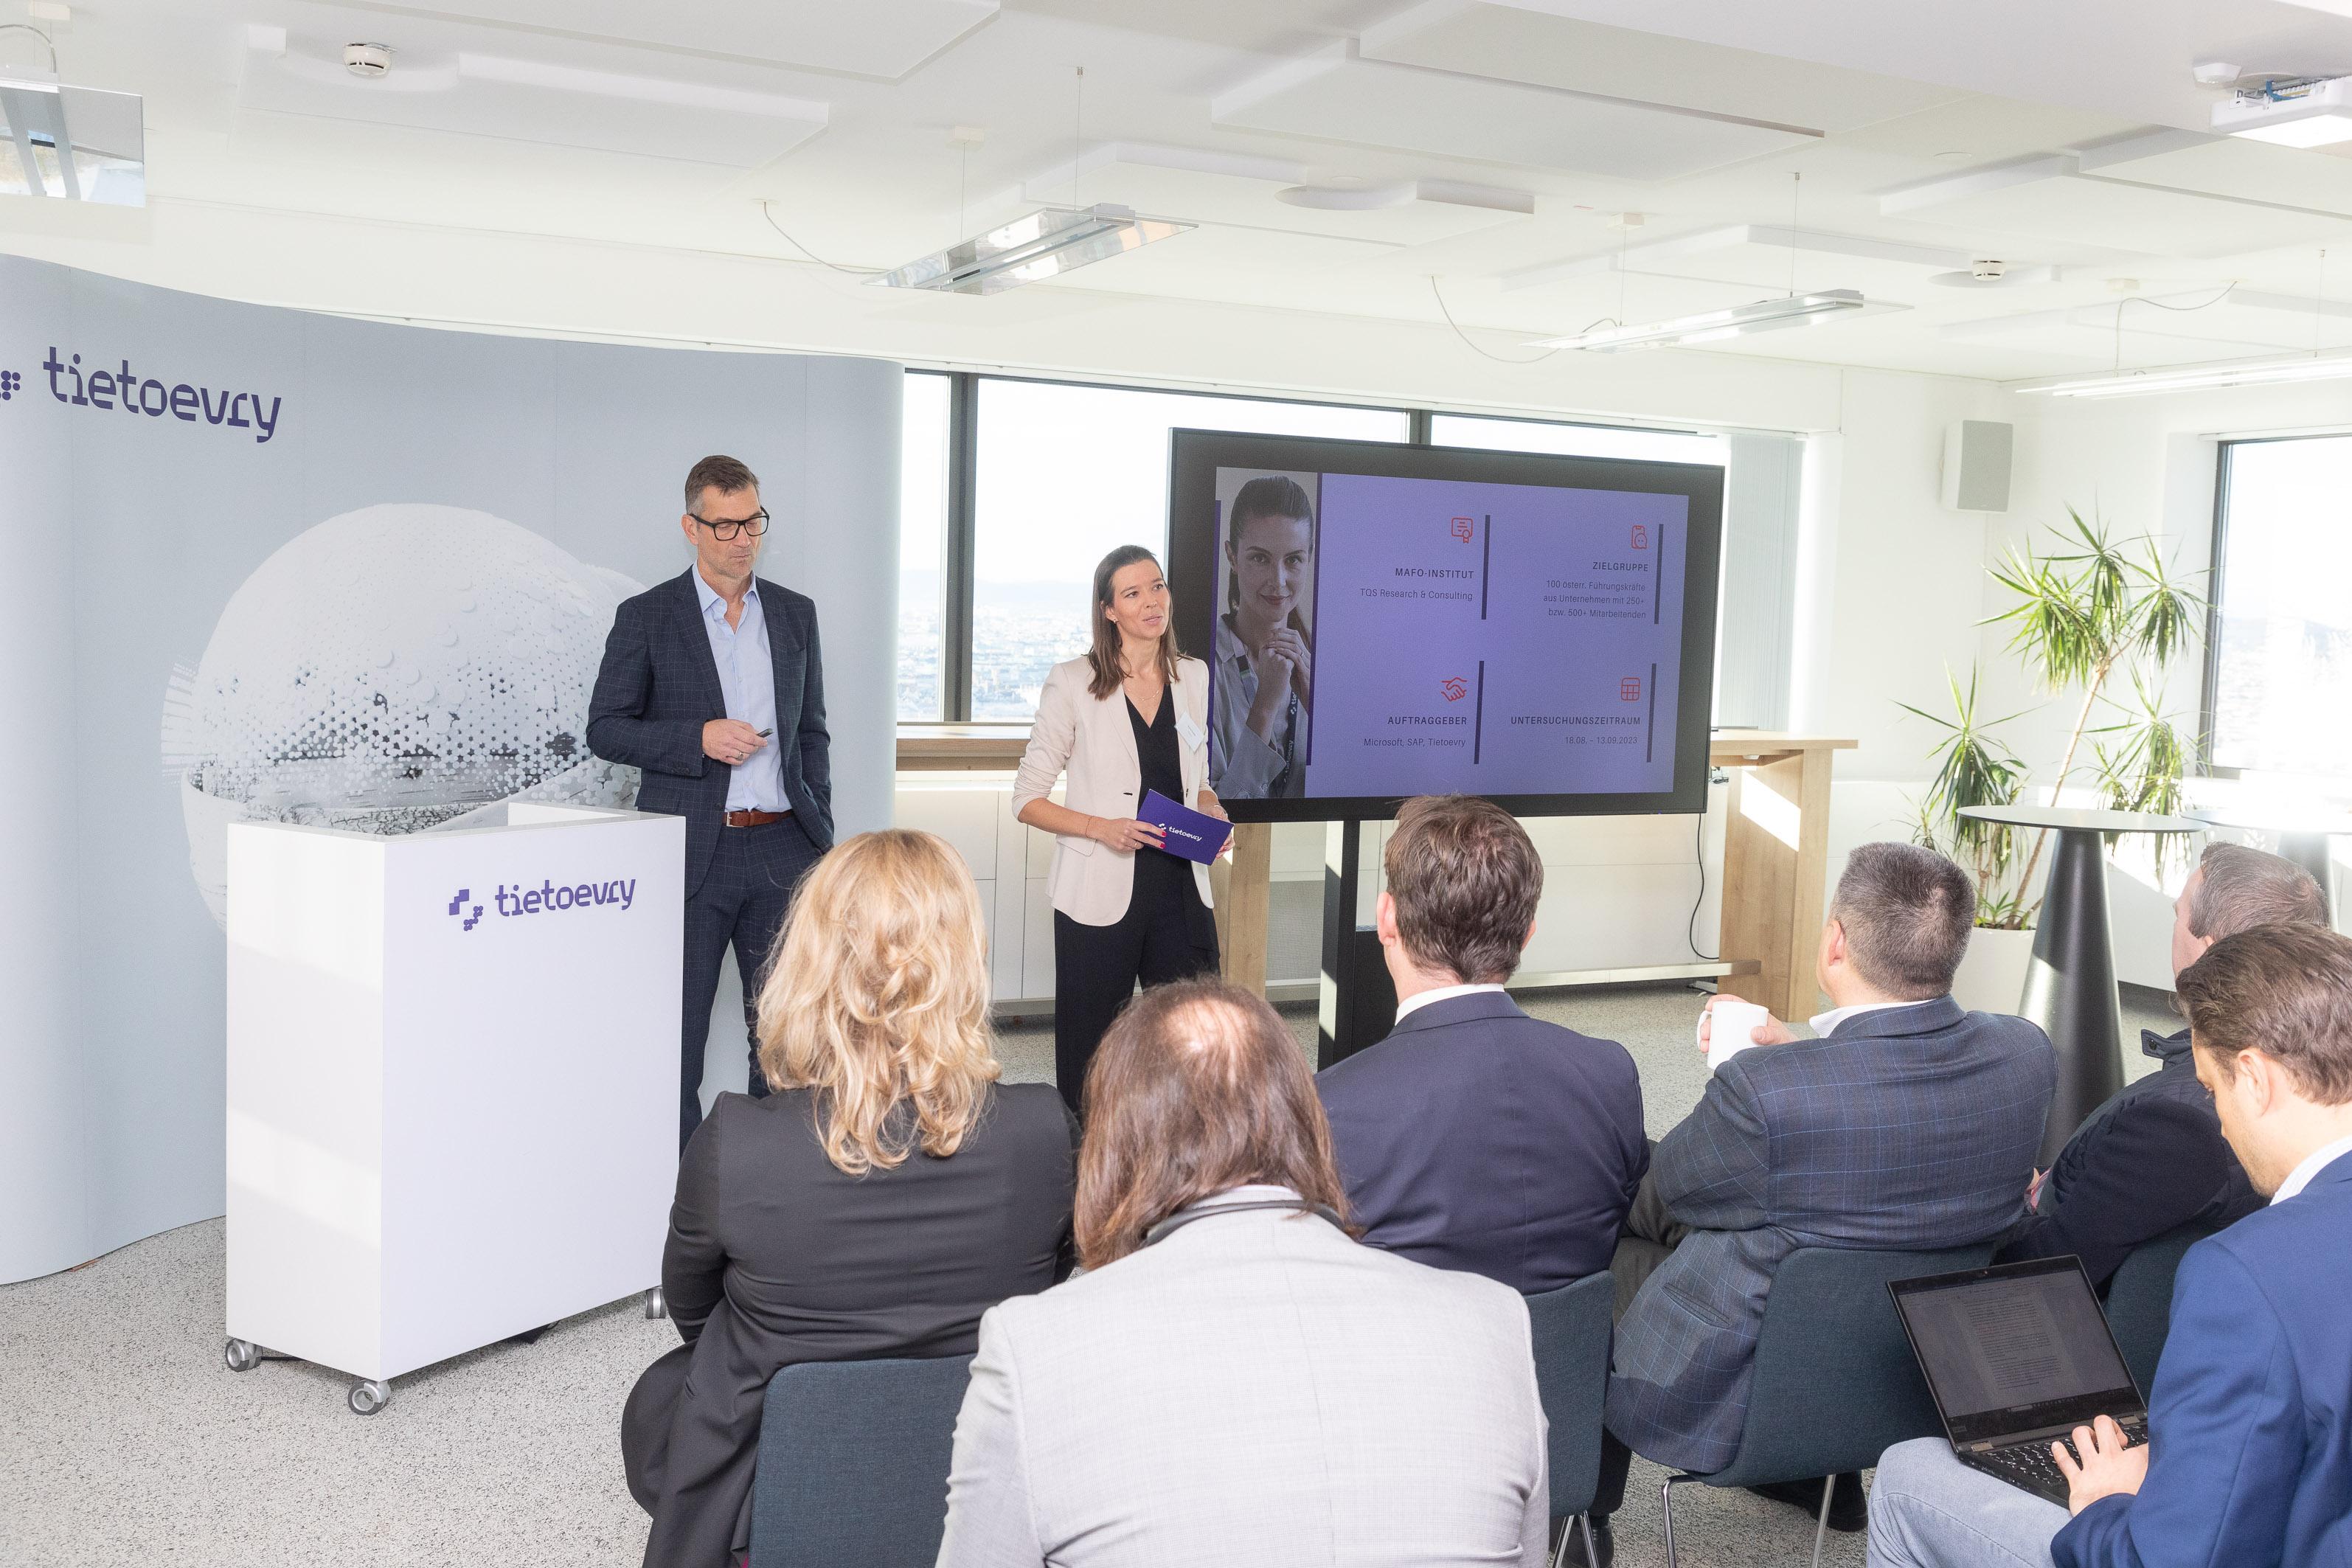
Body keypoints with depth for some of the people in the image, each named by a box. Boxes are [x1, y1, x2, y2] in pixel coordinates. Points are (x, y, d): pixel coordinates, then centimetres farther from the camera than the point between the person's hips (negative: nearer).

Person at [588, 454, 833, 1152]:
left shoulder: (796, 615, 11)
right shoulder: (646, 617, 0)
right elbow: (605, 728, -1)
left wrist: (819, 833, 9)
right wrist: (699, 738, -15)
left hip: (780, 846, 3)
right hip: (691, 850, -3)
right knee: (677, 1033, 2)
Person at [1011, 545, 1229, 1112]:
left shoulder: (1194, 678, 10)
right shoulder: (1073, 682, -3)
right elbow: (1027, 800, -1)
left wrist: (1212, 812, 0)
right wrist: (1101, 827, -16)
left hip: (1181, 889, 3)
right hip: (1101, 895, -3)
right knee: (1091, 1052, 4)